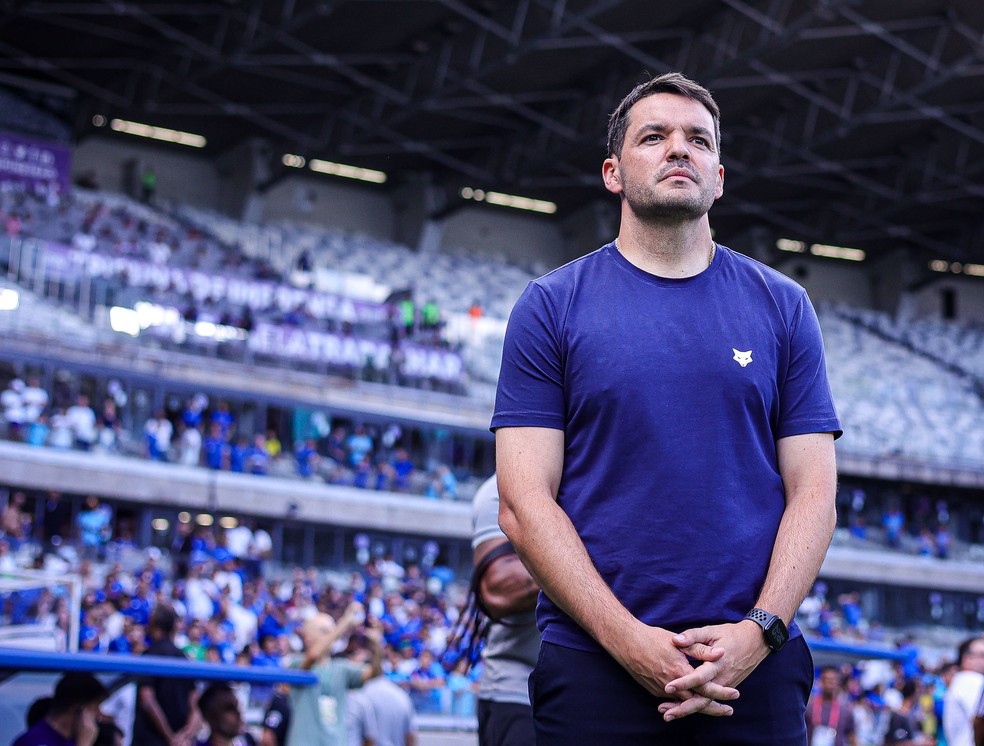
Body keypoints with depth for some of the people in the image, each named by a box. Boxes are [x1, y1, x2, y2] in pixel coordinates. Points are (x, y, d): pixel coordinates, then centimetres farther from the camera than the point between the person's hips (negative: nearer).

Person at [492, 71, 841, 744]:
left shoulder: (782, 307, 9)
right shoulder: (551, 305, 3)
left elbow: (813, 492, 4)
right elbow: (524, 503, -3)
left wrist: (759, 631, -11)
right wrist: (628, 639, -14)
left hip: (755, 669, 2)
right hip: (595, 663, -1)